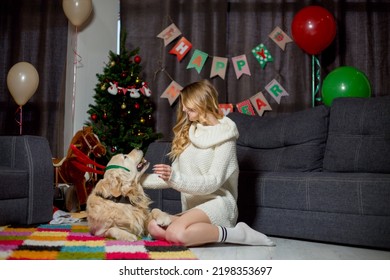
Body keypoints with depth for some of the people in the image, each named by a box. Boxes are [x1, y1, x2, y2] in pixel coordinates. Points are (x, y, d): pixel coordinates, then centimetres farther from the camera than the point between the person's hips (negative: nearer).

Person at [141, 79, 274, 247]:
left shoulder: (224, 135, -6)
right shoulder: (187, 134, 14)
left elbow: (213, 182, -14)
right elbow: (173, 177, 17)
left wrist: (175, 178, -25)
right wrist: (140, 179, 10)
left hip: (218, 203, -7)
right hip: (193, 208, 7)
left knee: (176, 234, -34)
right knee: (154, 228, -22)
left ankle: (238, 233, -16)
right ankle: (211, 231, -7)